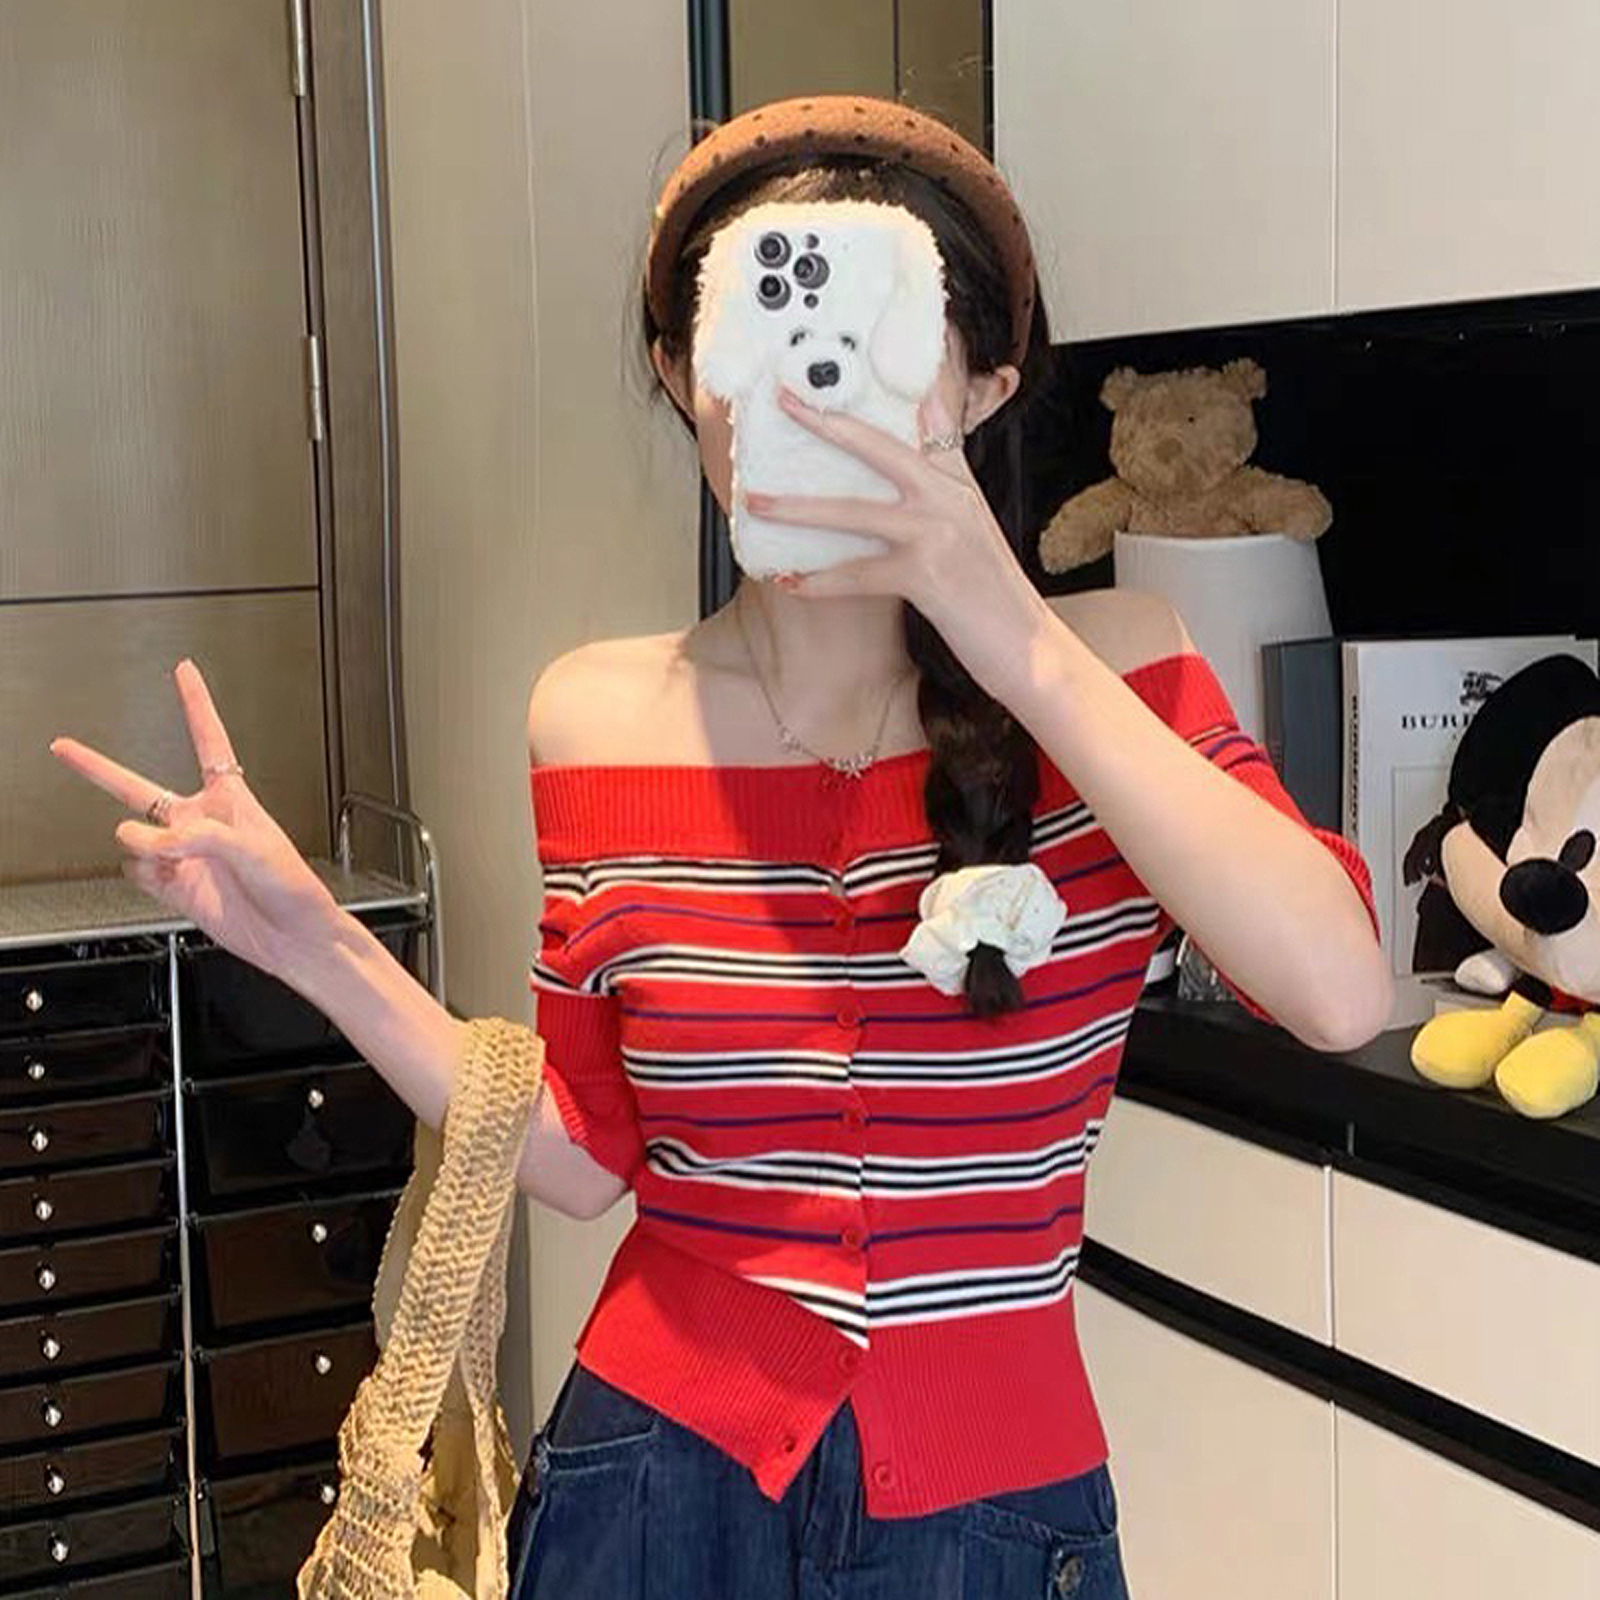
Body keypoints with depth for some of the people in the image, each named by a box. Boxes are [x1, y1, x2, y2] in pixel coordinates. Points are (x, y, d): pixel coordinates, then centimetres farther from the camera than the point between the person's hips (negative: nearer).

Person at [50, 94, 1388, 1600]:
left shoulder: (1104, 671, -9)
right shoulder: (600, 720, -4)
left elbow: (1340, 995, -25)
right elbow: (584, 1154, 2)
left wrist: (1012, 640, -27)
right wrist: (311, 941, -6)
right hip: (659, 1473, 1)